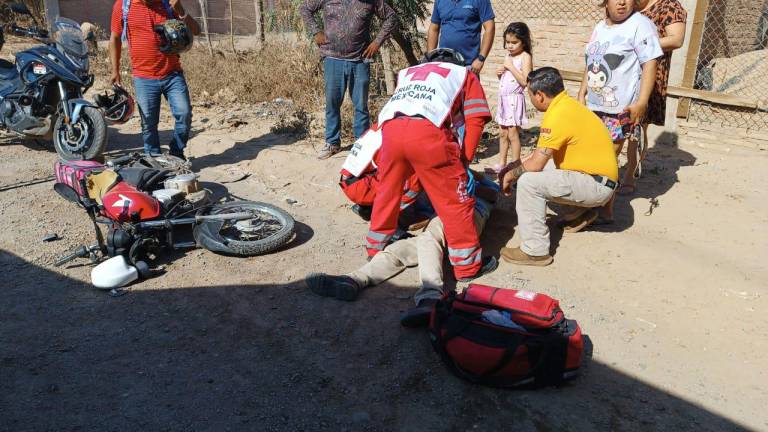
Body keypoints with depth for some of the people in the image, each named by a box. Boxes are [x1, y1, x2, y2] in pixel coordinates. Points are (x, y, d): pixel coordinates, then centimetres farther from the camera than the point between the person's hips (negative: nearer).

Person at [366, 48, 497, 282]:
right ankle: (468, 264, 15)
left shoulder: (408, 72, 39)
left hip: (390, 127, 4)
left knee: (387, 191, 24)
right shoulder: (464, 74, 30)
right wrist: (463, 161, 19)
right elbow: (475, 121, 15)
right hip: (427, 130, -4)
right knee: (455, 199, 7)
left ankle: (375, 247, 39)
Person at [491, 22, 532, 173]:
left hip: (515, 99, -8)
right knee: (503, 134, 12)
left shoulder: (525, 57, -11)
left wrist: (510, 66, -20)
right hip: (503, 98, 8)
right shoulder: (508, 55, 13)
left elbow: (525, 81, -21)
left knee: (513, 134, -4)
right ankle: (502, 163, 21)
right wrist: (499, 73, 3)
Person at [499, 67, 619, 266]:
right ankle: (583, 209, 23)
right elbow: (543, 150, 18)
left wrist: (511, 174, -3)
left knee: (529, 181, -21)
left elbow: (535, 164, -20)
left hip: (596, 185, -10)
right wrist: (518, 164, 15)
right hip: (596, 176, 10)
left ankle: (535, 251, -15)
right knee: (538, 171, 20)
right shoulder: (566, 104, 8)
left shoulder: (557, 115, -22)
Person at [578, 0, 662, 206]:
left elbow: (649, 64, -15)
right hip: (594, 105, 7)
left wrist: (641, 102, -22)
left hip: (622, 108, -7)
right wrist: (582, 94, 16)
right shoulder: (600, 27, 14)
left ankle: (605, 208, 4)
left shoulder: (640, 25, -9)